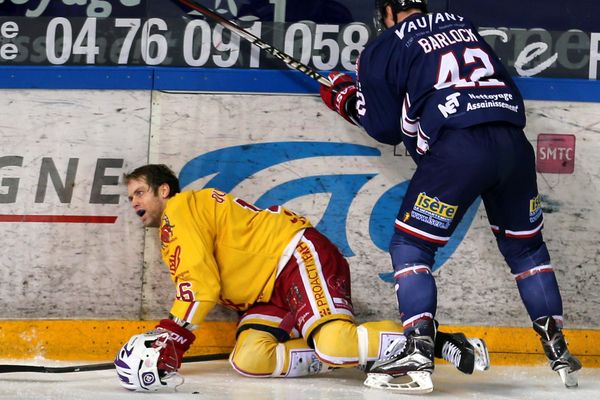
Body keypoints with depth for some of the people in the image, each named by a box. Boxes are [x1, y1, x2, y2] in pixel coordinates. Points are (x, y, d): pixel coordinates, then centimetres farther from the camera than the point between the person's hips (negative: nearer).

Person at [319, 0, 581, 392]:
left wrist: (347, 100, 29)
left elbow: (386, 128, 12)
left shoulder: (385, 48, 11)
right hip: (513, 144, 5)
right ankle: (558, 348, 18)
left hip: (457, 149, -5)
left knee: (410, 245, 7)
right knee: (526, 246, 21)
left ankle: (419, 348, -7)